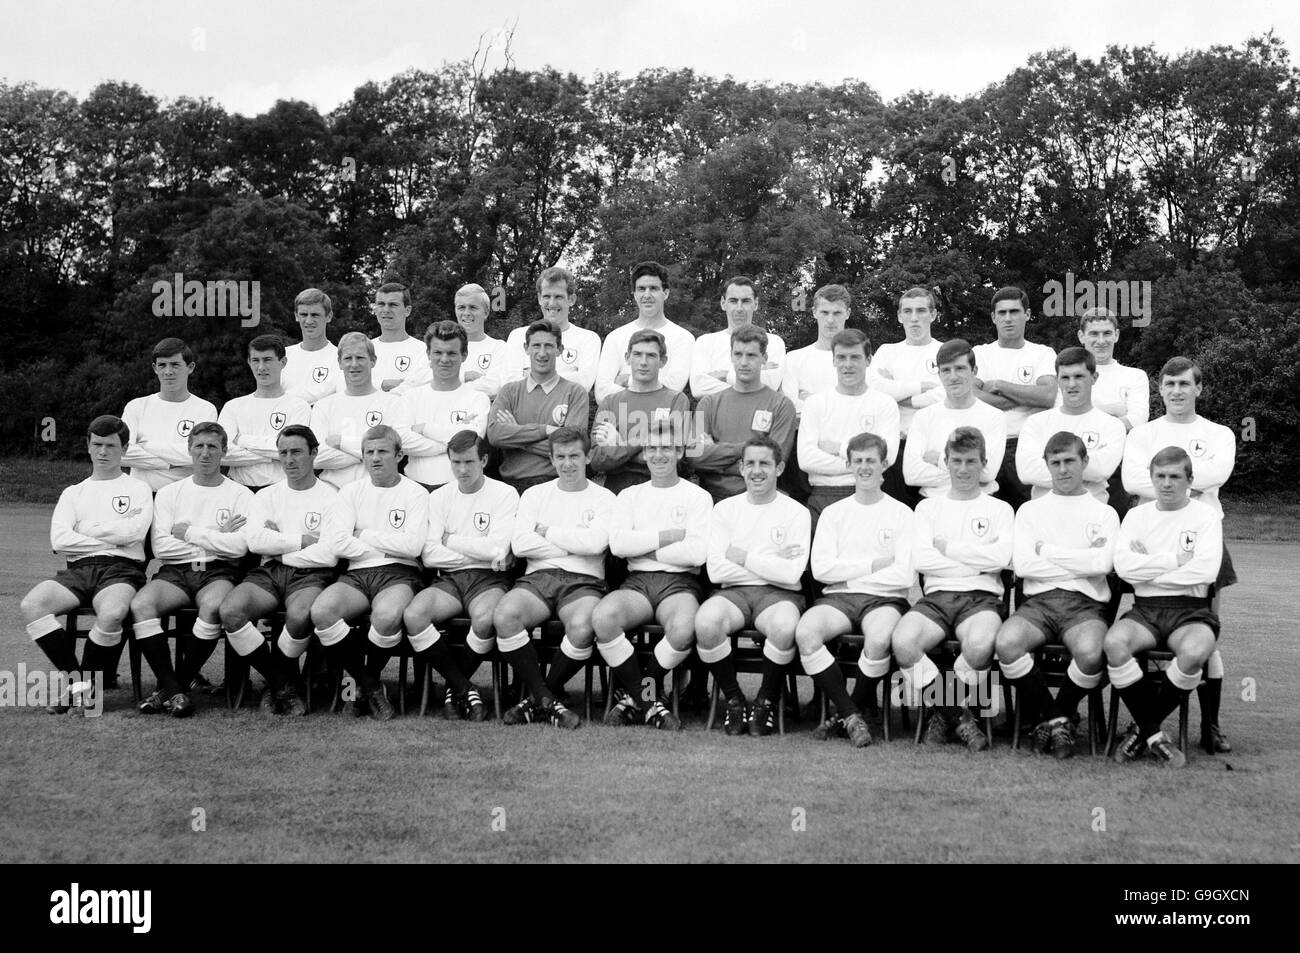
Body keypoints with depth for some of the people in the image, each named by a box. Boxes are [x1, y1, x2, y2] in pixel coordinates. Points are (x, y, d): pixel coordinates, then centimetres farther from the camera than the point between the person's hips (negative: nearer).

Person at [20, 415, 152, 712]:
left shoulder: (138, 489, 16)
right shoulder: (73, 493, 24)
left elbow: (135, 531, -5)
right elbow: (59, 540, 5)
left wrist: (91, 530, 4)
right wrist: (112, 540, -1)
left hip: (121, 568, -3)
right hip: (78, 568, 3)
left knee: (111, 614, -38)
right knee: (31, 605, -28)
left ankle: (87, 687, -16)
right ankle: (74, 679, -19)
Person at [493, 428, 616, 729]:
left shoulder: (604, 498, 11)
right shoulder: (535, 494, 17)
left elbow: (595, 543, -9)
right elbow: (519, 543, 1)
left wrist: (547, 531, 0)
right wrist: (575, 546, -1)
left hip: (583, 581, -2)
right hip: (537, 578, 2)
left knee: (582, 628, -36)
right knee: (503, 616, -31)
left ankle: (538, 697, -7)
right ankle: (547, 700, -15)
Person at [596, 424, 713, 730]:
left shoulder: (698, 497, 9)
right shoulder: (630, 496, 18)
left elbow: (697, 553, -7)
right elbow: (618, 544, -1)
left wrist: (645, 548, -1)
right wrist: (668, 536, -5)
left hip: (680, 582, -2)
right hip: (637, 582, 2)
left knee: (683, 630, -37)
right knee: (602, 616, -32)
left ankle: (635, 695, -8)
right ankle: (646, 700, -15)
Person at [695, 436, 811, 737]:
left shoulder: (796, 513, 5)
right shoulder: (725, 509, 11)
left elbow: (791, 573, -8)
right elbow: (715, 570, 0)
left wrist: (742, 557, -3)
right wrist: (771, 563, -3)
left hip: (778, 594, -1)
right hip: (733, 592, 2)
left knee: (785, 626, -37)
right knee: (706, 621, -33)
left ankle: (767, 700, -8)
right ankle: (734, 699, -8)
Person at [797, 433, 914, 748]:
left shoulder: (901, 514, 8)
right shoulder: (833, 513, 15)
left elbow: (905, 576, -5)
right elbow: (821, 569, 1)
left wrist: (848, 577, -4)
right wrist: (875, 563, -4)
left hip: (884, 599, -2)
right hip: (838, 598, 2)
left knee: (878, 639, -36)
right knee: (805, 632, -30)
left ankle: (846, 713, -11)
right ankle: (852, 715, -17)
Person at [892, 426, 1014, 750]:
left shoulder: (999, 509, 16)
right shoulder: (928, 507, 20)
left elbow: (1002, 556, -5)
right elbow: (920, 559, 2)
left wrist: (949, 548, 1)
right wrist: (977, 564, -1)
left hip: (982, 597, -1)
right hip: (936, 596, 1)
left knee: (980, 643, -38)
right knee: (903, 642, -32)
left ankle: (945, 710, -8)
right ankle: (957, 715, -11)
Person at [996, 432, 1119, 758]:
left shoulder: (1104, 513, 14)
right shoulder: (1030, 510, 17)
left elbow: (1102, 564, -5)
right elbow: (1022, 565, 1)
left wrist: (1047, 550, 1)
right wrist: (1082, 561, 0)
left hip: (1085, 603, -1)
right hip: (1039, 600, 1)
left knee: (1090, 652, -36)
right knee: (1006, 643, -32)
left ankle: (1061, 713, -2)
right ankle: (1047, 715, -6)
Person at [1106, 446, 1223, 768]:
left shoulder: (1206, 515, 5)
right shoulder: (1137, 515, 13)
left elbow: (1205, 570, -11)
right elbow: (1123, 565, -3)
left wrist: (1148, 569, -5)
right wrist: (1176, 560, -7)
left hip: (1191, 609, -2)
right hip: (1145, 608, 2)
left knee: (1193, 652, -37)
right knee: (1114, 641, -32)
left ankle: (1142, 728, -13)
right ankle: (1153, 734, -16)